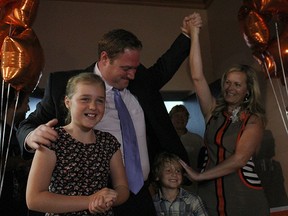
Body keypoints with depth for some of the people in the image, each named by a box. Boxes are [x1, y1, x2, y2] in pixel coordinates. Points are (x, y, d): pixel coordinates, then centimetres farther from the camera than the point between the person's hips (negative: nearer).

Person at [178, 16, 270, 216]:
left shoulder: (254, 120, -5)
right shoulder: (214, 111, 2)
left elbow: (240, 158, -16)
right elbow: (197, 77, -8)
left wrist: (199, 176, -18)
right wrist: (194, 34, -11)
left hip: (244, 196, -2)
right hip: (210, 194, 3)